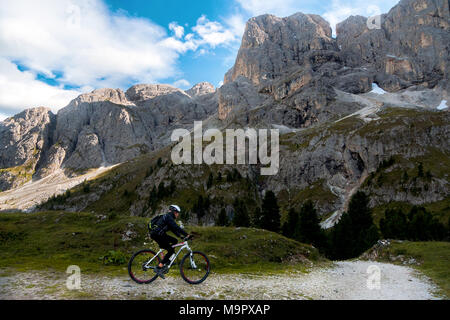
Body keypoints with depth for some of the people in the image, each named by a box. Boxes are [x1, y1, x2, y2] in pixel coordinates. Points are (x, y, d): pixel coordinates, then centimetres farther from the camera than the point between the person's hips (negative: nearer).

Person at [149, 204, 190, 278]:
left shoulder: (169, 217, 19)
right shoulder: (168, 217, -12)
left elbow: (173, 229, 23)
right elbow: (176, 227, -22)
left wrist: (181, 236, 15)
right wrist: (187, 234, -22)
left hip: (160, 235, 10)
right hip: (157, 235, -10)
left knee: (175, 241, 11)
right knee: (171, 250, -10)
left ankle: (167, 261, 11)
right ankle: (158, 268, -12)